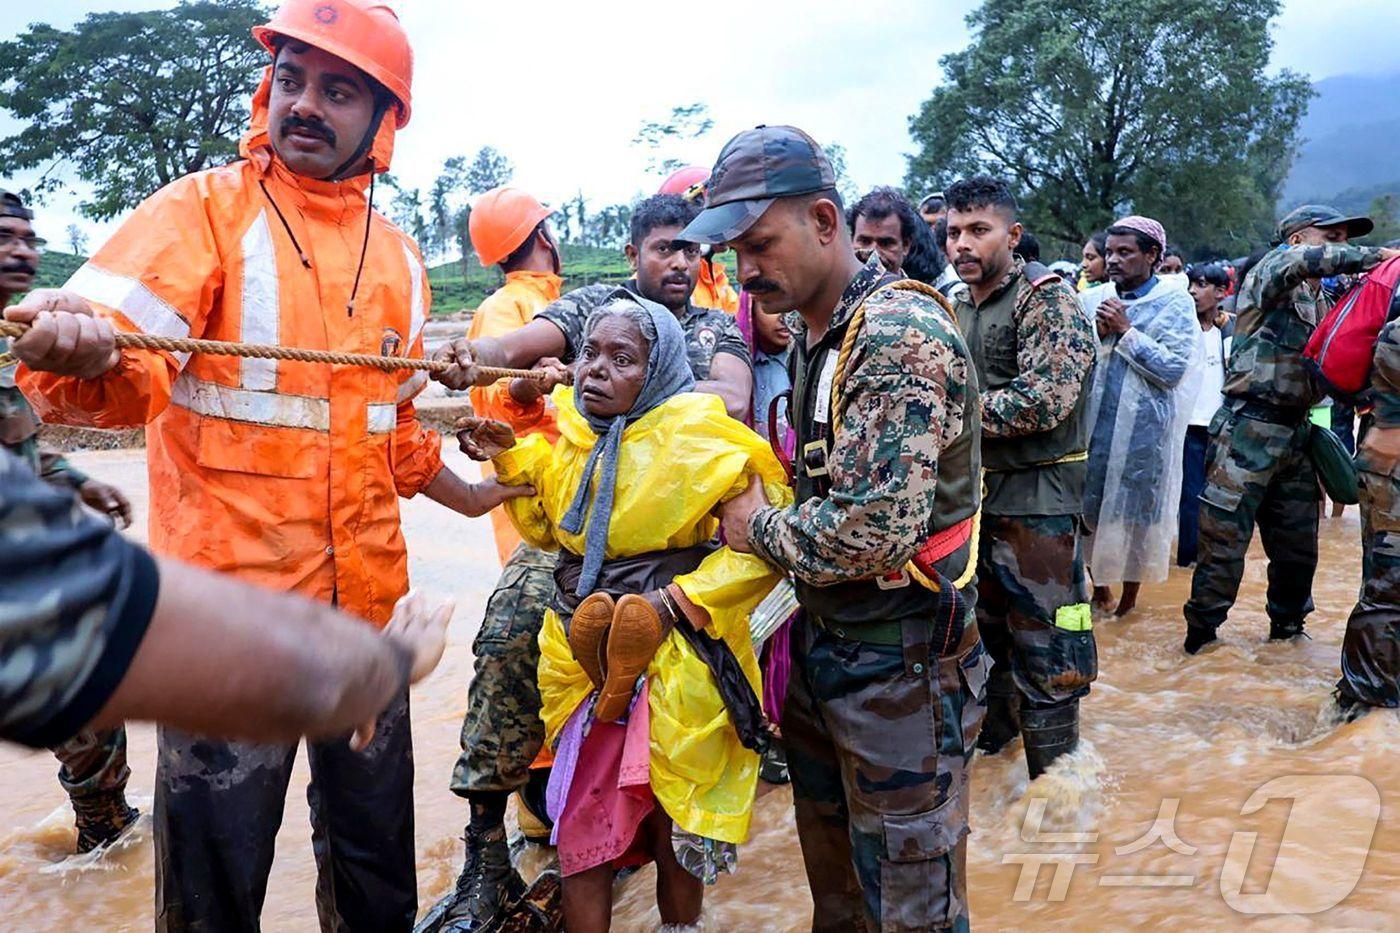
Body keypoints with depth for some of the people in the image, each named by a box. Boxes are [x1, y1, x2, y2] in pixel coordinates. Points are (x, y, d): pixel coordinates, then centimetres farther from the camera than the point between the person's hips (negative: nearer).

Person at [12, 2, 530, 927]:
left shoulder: (399, 256, 10)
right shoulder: (205, 208, -4)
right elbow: (120, 372, -20)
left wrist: (465, 496, 26)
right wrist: (79, 348, -41)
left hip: (368, 597, 5)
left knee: (377, 859, 18)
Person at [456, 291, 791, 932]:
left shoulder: (700, 437, -13)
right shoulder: (566, 429, 4)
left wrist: (679, 599, -19)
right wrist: (509, 460, 5)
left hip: (672, 662, -4)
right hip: (582, 657, 5)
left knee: (673, 831, 12)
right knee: (580, 826, 11)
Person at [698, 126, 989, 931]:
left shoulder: (900, 335, -22)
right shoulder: (809, 330, 6)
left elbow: (877, 530, -31)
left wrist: (760, 529, -13)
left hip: (900, 660, -8)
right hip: (822, 640, 8)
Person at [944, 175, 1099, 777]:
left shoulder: (1047, 299, -12)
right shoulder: (955, 307, 11)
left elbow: (1041, 402, -23)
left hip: (1036, 500, -7)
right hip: (972, 491, 7)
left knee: (1043, 652, 1)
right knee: (982, 625, 22)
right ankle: (993, 728, 44)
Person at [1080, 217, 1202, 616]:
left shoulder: (1174, 303, -2)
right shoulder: (1093, 300, 7)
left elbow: (1173, 369, -14)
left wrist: (1126, 331, -13)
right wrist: (1097, 333, -9)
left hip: (1143, 427, -3)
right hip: (1091, 421, 3)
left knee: (1135, 512, 5)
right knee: (1089, 507, 8)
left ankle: (1129, 596, 21)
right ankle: (1098, 583, 28)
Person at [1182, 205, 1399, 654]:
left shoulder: (1318, 300, 19)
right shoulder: (1268, 273, -5)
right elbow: (1300, 261, -28)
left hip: (1295, 431, 8)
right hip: (1250, 428, -8)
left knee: (1299, 541, 14)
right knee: (1225, 538, -3)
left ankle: (1287, 625, 30)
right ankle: (1201, 634, 7)